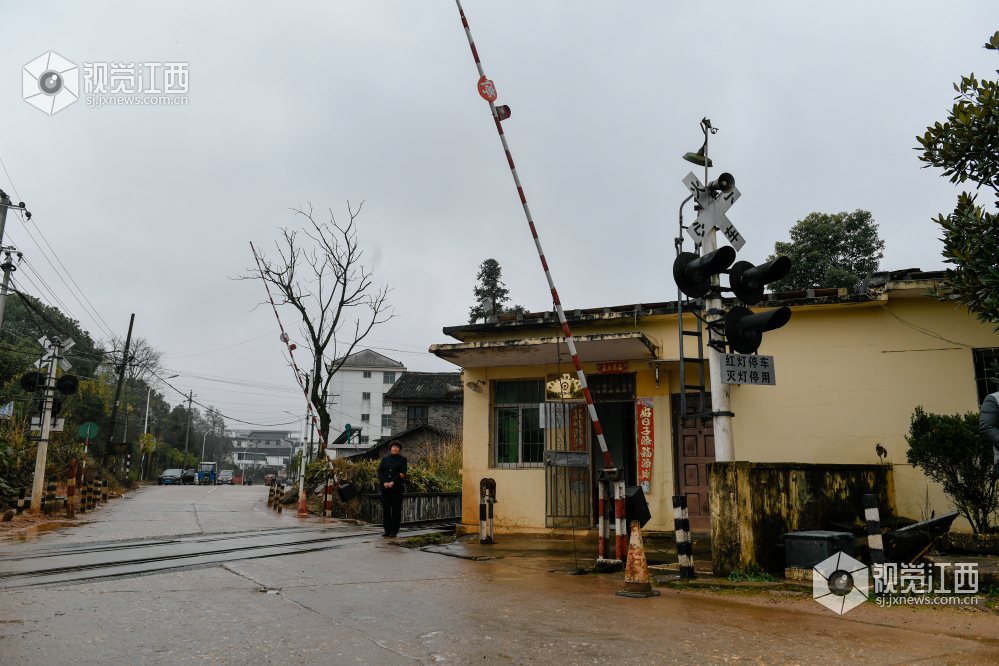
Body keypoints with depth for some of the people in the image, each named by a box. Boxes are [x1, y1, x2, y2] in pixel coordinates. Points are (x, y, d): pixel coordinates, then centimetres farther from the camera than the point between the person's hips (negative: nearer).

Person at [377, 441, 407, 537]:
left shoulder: (402, 459, 4)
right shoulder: (384, 459, 14)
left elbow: (402, 474, -6)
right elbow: (380, 472, 5)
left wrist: (392, 482, -16)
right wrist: (384, 482, -11)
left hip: (397, 488, -3)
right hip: (385, 488, 3)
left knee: (396, 509, -2)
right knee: (386, 509, 5)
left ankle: (394, 531, 4)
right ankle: (387, 530, 12)